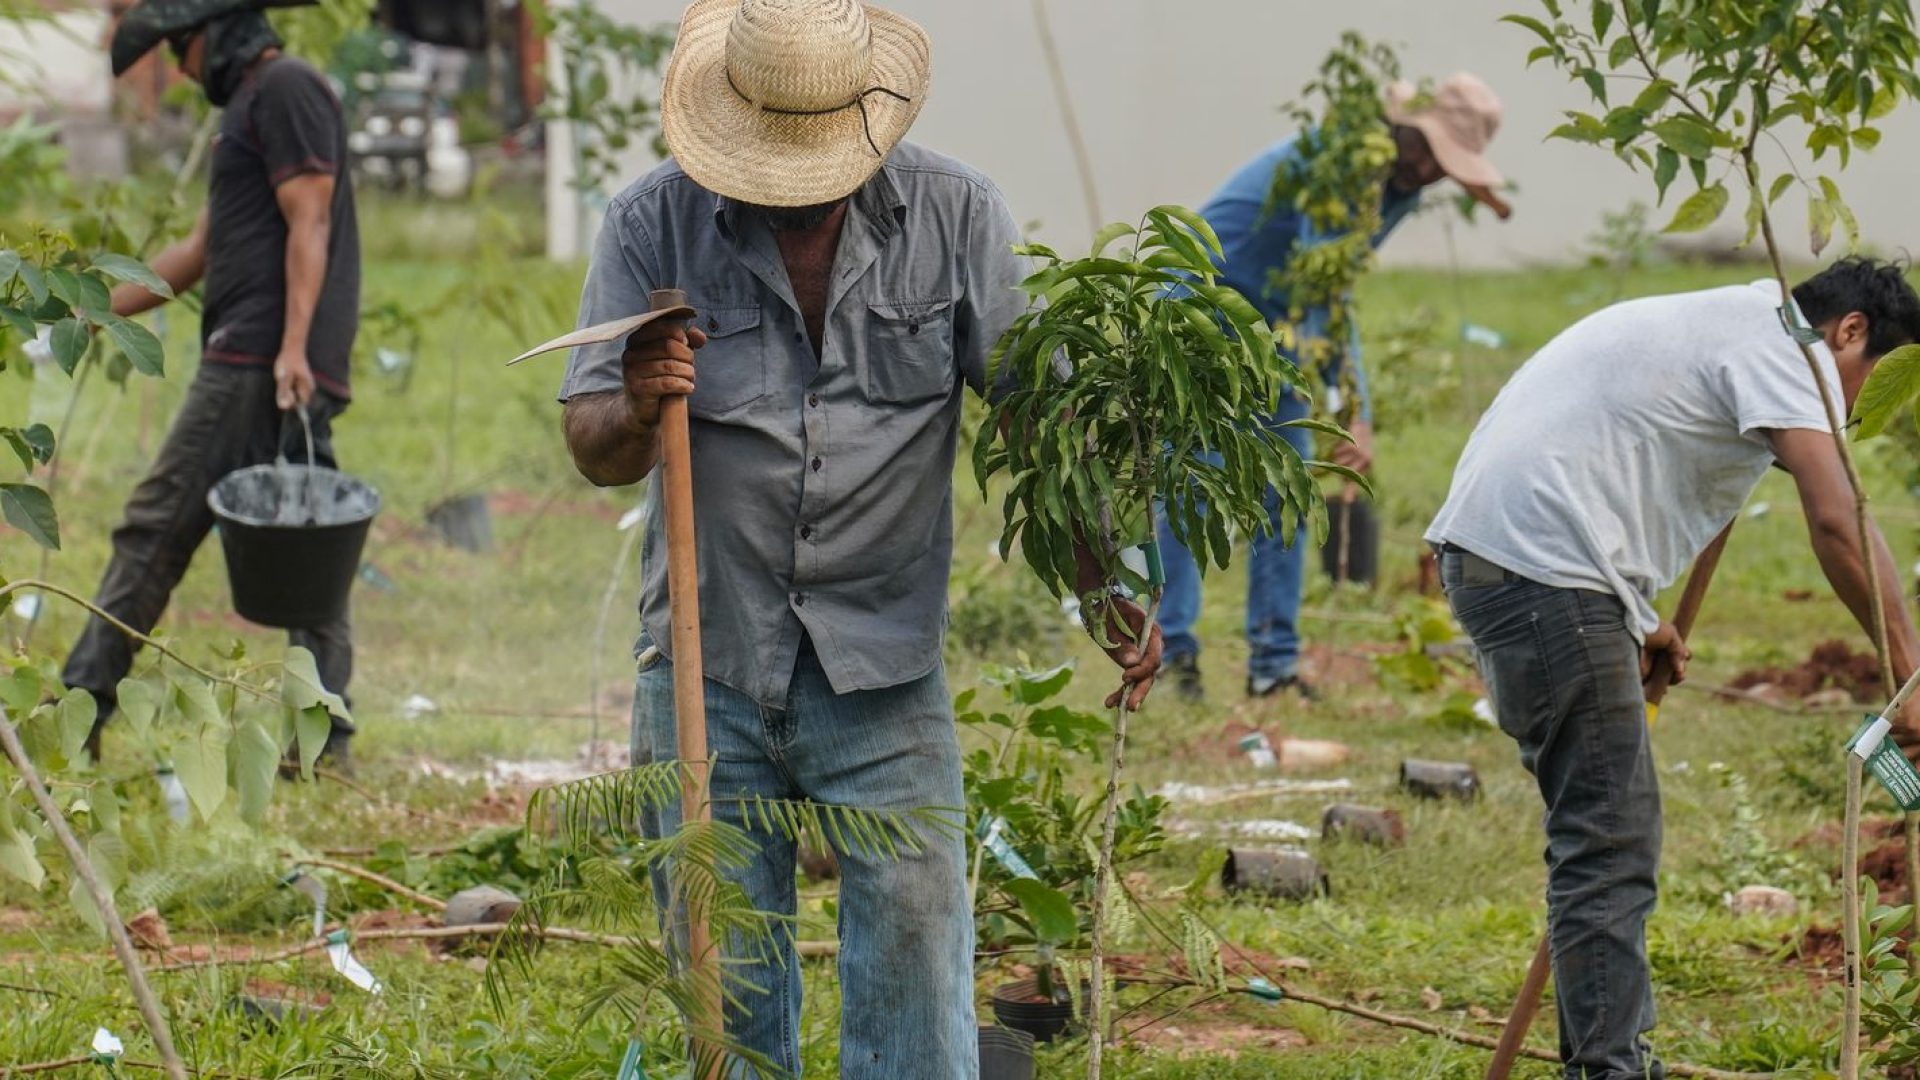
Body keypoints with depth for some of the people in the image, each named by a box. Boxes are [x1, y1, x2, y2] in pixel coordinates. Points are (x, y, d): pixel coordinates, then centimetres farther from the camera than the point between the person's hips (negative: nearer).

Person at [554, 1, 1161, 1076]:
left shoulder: (956, 216, -2)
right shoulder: (654, 225, -3)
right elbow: (594, 450, -3)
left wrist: (1105, 585, -11)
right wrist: (636, 412, -27)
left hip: (884, 675, -1)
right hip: (704, 673, 1)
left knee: (916, 967, -6)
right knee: (727, 990, 8)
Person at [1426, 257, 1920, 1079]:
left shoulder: (1729, 324, 25)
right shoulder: (1785, 346, -6)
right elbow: (1837, 524, -18)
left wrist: (1639, 625, 37)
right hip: (1545, 568, -11)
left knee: (1607, 827, 18)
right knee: (1610, 837, -9)